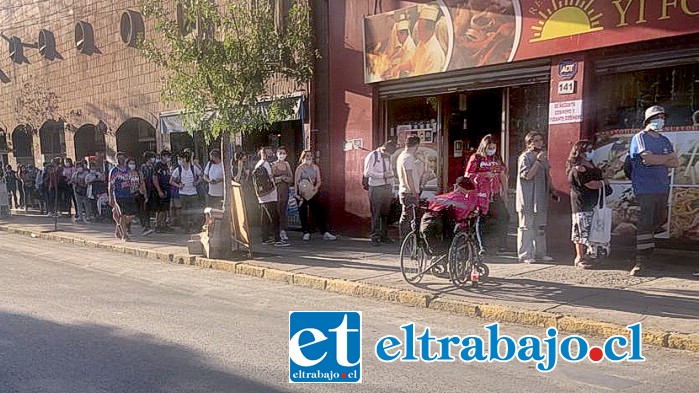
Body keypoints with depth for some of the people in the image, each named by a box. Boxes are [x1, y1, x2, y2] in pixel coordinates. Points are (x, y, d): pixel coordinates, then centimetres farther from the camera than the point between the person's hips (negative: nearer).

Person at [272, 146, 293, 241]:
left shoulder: (287, 164, 13)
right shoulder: (273, 165, -1)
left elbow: (291, 178, 13)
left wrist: (286, 178, -7)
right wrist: (280, 178, -12)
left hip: (285, 190, 4)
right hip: (276, 189, -4)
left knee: (284, 210, 3)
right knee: (277, 210, -7)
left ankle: (283, 231, 6)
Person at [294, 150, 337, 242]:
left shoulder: (315, 167, 8)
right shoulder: (300, 168, 0)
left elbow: (319, 181, 9)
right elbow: (296, 182, -2)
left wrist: (316, 187, -12)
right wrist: (297, 194, -10)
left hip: (313, 193, 2)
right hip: (302, 194, -2)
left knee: (319, 212, -3)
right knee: (303, 214, 2)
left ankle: (325, 232, -2)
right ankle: (306, 233, 13)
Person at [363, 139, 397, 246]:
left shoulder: (388, 157, 14)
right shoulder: (372, 156, -6)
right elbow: (367, 173, -12)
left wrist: (391, 189, 15)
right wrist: (383, 175, -17)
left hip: (387, 188, 6)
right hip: (376, 188, -6)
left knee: (386, 213, 9)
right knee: (376, 214, -3)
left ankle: (384, 236, 17)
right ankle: (375, 237, 2)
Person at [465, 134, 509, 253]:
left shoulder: (497, 158, 14)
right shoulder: (476, 158, -1)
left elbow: (502, 176, 17)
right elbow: (467, 176, -7)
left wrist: (505, 193, 13)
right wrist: (484, 174, -14)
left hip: (495, 194, 4)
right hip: (480, 194, -4)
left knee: (504, 215, -5)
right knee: (480, 219, 0)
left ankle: (502, 245, 4)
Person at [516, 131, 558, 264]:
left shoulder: (543, 157, 17)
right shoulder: (525, 157, -8)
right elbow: (527, 175, -19)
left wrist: (552, 191, 18)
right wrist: (538, 161, -19)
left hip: (542, 198, 8)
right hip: (528, 199, -8)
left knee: (541, 226, 13)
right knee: (527, 226, -4)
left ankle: (540, 253, 23)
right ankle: (525, 255, 1)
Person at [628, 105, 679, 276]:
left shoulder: (665, 140, 17)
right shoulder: (640, 137, -5)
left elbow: (675, 163, 7)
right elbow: (648, 159, -19)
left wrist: (656, 160, -10)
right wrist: (668, 157, -3)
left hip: (663, 188, 7)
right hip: (645, 189, -7)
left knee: (660, 219, 12)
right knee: (645, 222, -11)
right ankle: (640, 261, -10)